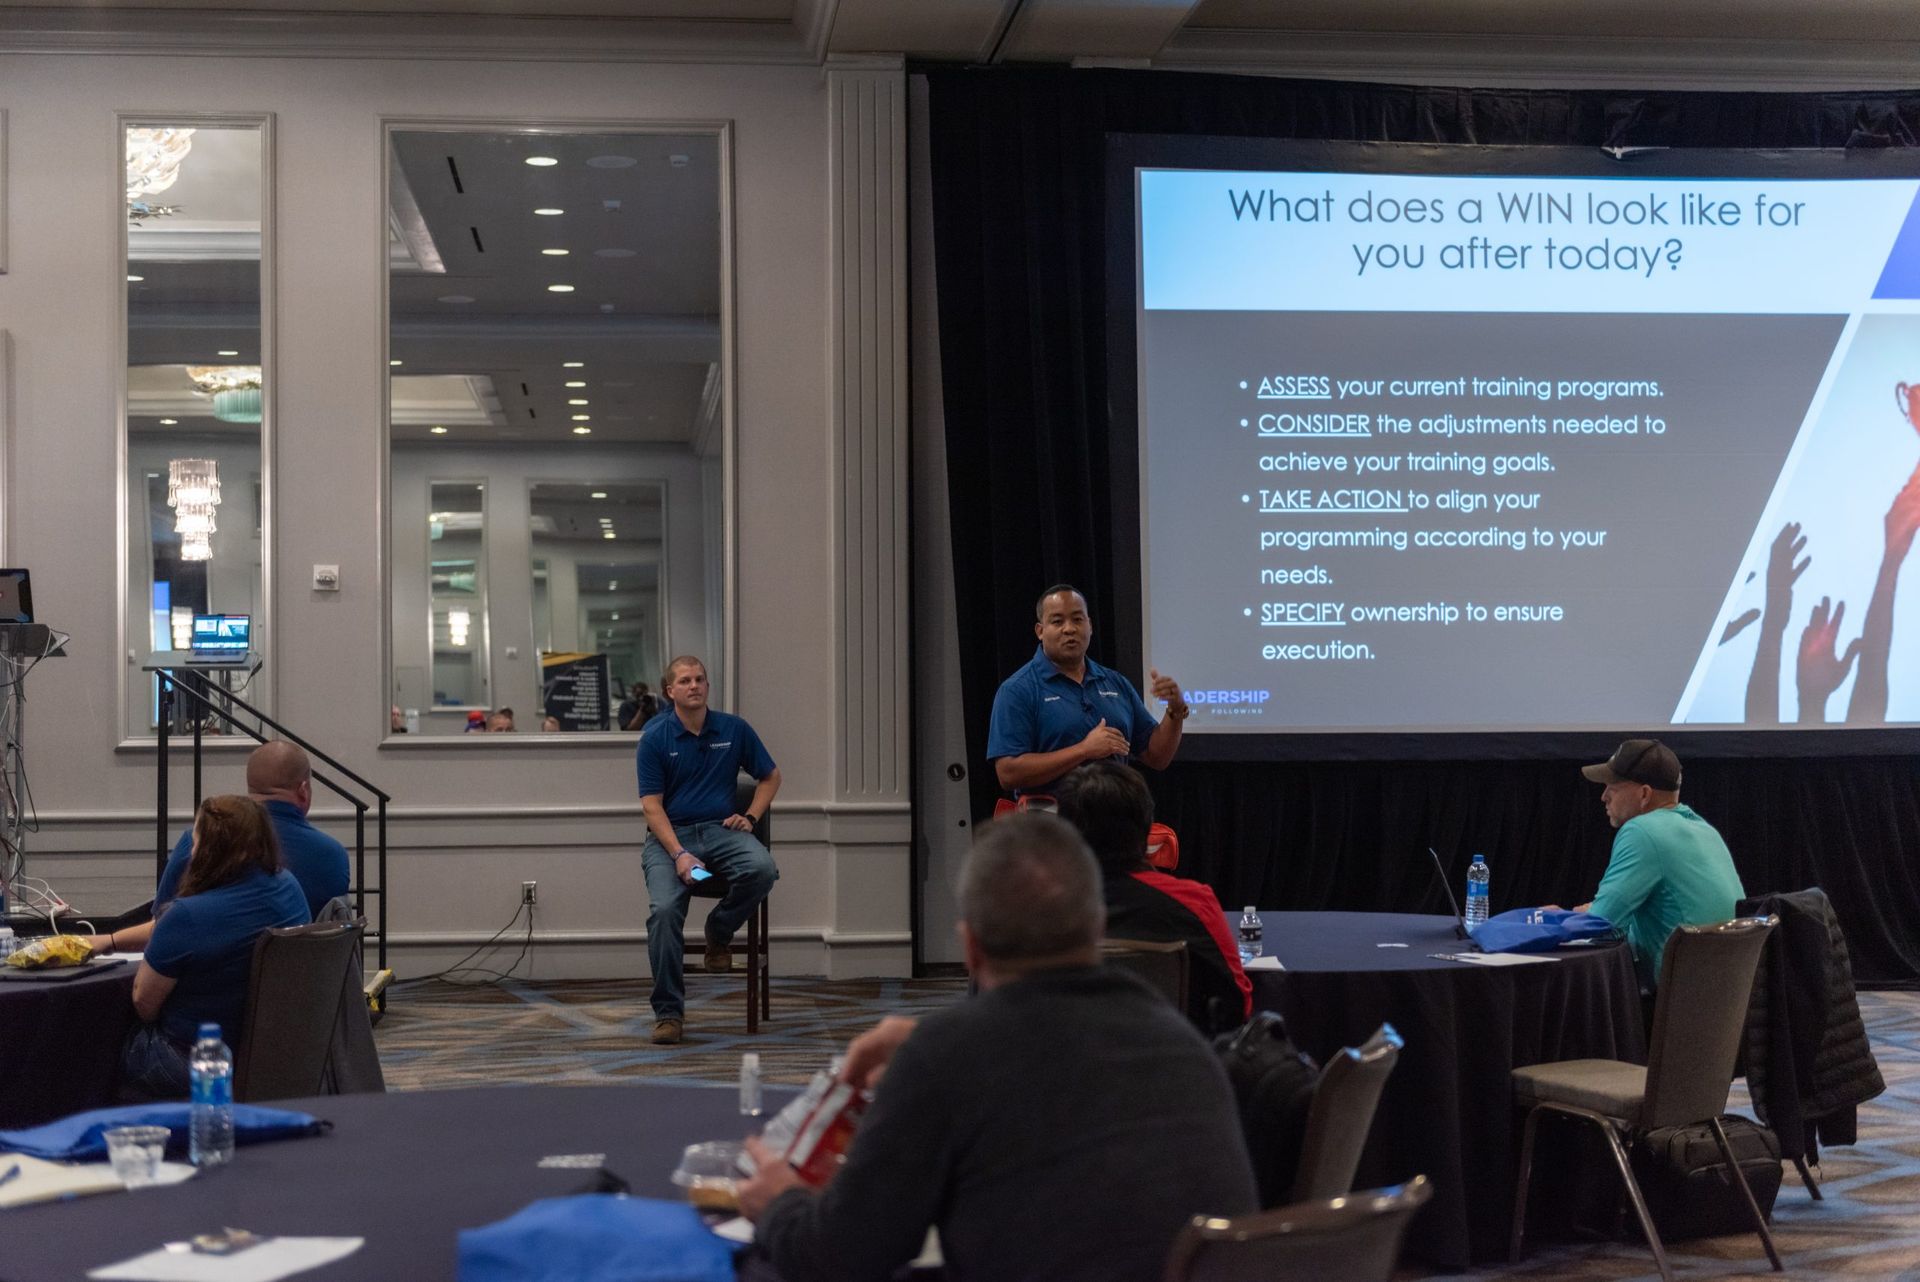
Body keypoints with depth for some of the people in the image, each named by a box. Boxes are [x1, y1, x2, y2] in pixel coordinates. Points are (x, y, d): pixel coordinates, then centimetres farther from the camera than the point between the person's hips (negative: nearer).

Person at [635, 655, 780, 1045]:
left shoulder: (734, 729, 7)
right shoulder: (654, 739, 0)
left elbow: (770, 776, 19)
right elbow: (652, 805, -5)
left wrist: (750, 817, 2)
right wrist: (679, 854, -18)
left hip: (720, 830, 2)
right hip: (669, 836, -2)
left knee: (762, 869, -31)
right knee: (664, 909, -28)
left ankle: (719, 931, -1)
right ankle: (668, 1012, -18)